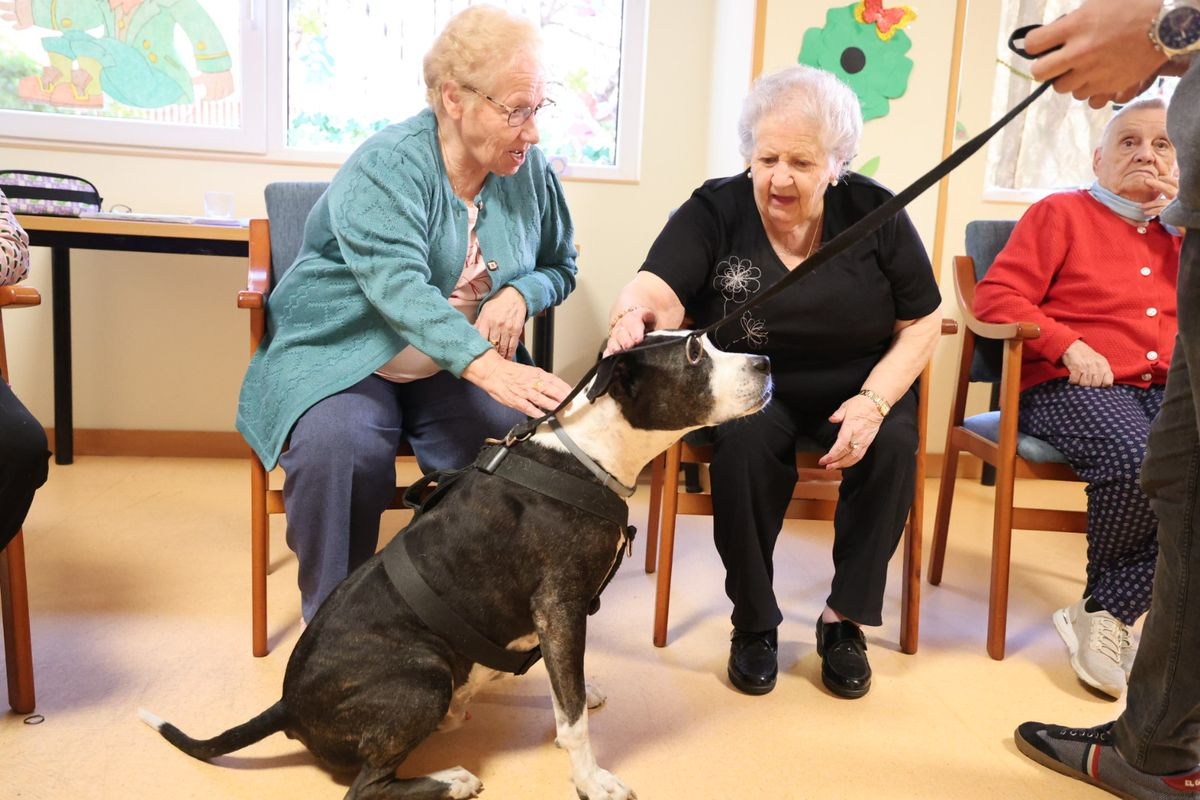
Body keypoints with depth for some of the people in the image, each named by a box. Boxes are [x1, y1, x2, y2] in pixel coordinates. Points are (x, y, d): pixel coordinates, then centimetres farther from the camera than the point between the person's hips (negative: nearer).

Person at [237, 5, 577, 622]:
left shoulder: (529, 170, 1)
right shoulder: (386, 166, -17)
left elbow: (559, 265, 14)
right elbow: (399, 286, -32)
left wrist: (520, 294, -11)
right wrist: (486, 367, -46)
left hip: (458, 367, 4)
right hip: (344, 356, -4)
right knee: (339, 449, -34)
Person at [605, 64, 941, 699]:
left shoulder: (874, 213, -5)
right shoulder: (715, 211, -8)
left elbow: (923, 322, -2)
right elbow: (657, 292, -24)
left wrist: (875, 399, -18)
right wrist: (634, 314, -49)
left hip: (858, 390, 2)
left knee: (894, 445, -27)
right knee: (745, 438, -32)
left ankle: (844, 619, -8)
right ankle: (753, 622, -12)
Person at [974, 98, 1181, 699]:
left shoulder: (1176, 233, 25)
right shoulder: (1063, 213, 10)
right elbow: (996, 294, -2)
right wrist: (1070, 346, -13)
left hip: (1164, 391, 5)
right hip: (1069, 388, -5)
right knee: (1139, 462, -35)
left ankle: (1105, 614, -18)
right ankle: (1111, 613, -8)